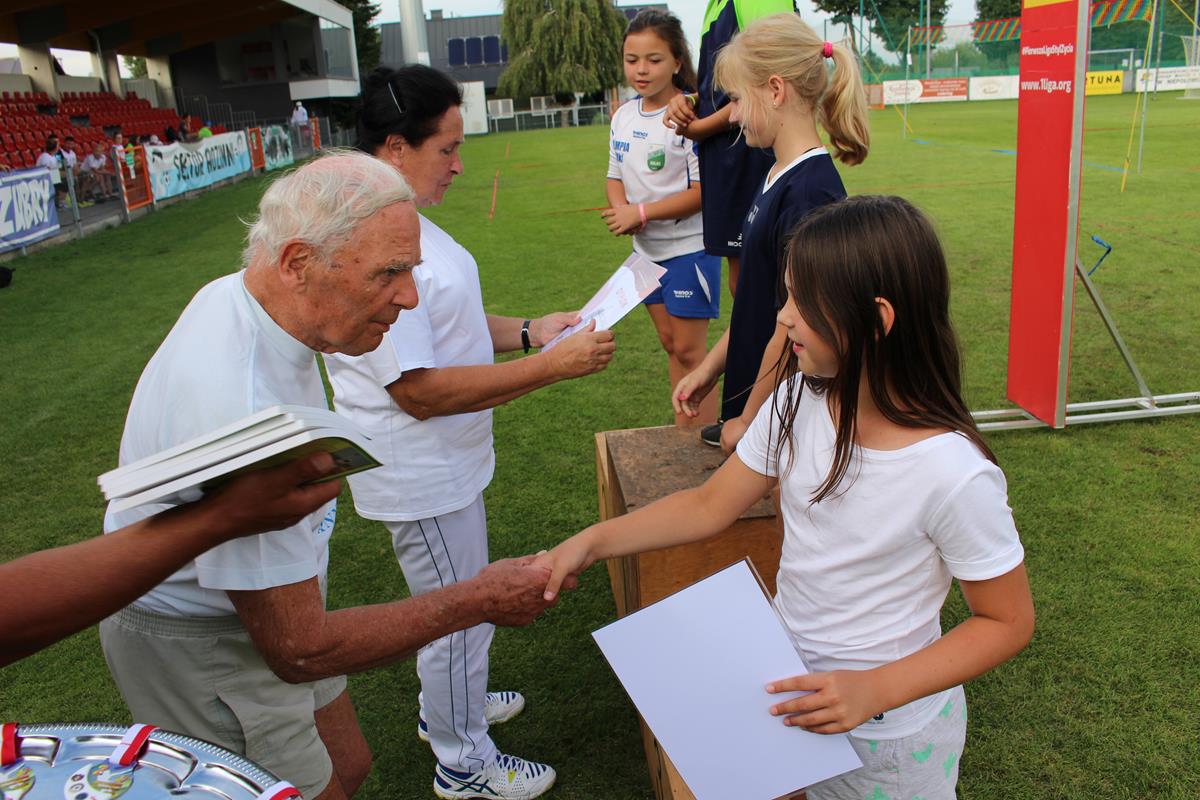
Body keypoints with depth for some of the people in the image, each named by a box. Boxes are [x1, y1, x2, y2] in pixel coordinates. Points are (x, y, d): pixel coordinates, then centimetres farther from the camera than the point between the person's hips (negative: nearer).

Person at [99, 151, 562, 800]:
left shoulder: (234, 294, -9)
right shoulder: (242, 415, -39)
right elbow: (298, 650, -32)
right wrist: (476, 601, -25)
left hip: (258, 605, 9)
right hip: (197, 650, -8)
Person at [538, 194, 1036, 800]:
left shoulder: (955, 473, -28)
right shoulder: (799, 403, -12)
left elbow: (1007, 622, -16)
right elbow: (710, 506, -2)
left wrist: (876, 689, -25)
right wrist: (593, 541, -10)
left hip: (889, 736, -5)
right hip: (792, 691, 5)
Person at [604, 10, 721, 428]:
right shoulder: (623, 116, 5)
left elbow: (703, 190, -19)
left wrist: (640, 213, -19)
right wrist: (620, 208, -10)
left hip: (689, 248, -7)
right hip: (646, 249, 7)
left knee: (689, 349, -3)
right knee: (669, 343, 15)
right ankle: (683, 429, 28)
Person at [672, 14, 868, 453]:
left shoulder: (810, 191, -23)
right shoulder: (779, 177, 7)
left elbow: (792, 327, -22)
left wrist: (748, 421, -14)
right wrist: (710, 367, 12)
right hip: (752, 393, 8)